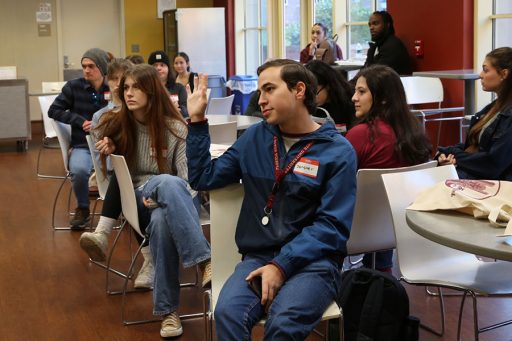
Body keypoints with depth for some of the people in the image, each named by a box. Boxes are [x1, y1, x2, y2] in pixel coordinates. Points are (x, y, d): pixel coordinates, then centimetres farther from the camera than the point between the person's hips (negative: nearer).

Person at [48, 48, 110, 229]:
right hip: (82, 146, 0)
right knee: (79, 170, -34)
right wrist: (80, 121, -6)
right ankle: (82, 209, -3)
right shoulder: (74, 86, 2)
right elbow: (53, 111, 4)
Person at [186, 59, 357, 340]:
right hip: (258, 257, 3)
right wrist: (197, 121, 7)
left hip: (313, 261, -3)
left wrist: (282, 265, -18)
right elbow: (203, 178, 14)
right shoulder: (254, 138, 12)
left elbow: (332, 225, -8)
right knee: (227, 313, -29)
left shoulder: (338, 151, -2)